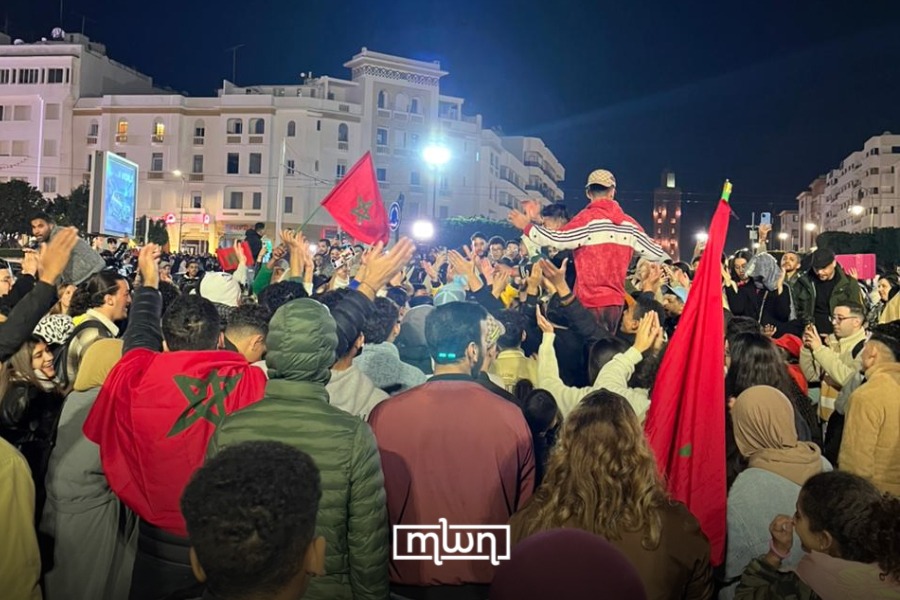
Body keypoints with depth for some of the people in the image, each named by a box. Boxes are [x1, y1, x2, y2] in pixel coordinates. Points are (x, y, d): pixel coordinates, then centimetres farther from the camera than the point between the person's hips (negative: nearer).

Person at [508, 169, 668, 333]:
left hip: (591, 301, -5)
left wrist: (527, 226, -6)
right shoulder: (629, 223, 7)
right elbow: (654, 253, 13)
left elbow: (557, 239, -17)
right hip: (616, 300, 5)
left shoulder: (587, 218, -9)